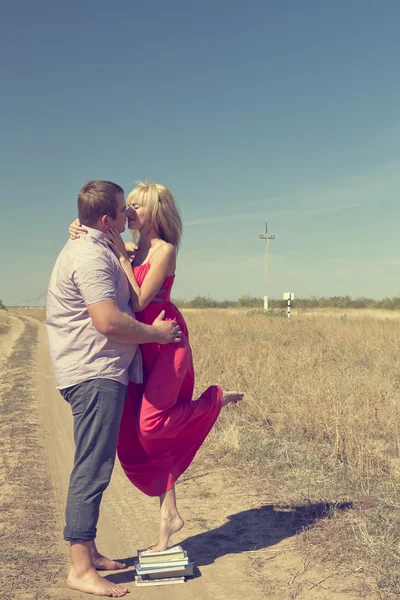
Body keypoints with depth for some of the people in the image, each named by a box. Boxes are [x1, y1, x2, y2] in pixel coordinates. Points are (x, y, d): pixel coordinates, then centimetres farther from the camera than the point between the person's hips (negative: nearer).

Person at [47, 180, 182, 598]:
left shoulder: (89, 248, 19)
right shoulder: (91, 255, -16)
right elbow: (108, 321, -24)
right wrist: (156, 333, -12)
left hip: (98, 375, 11)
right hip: (95, 375, -11)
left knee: (93, 470, 15)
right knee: (92, 470, -8)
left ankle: (89, 553, 25)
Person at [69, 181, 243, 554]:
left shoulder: (164, 250, -8)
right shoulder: (131, 250, 12)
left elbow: (140, 300, -17)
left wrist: (121, 255, -14)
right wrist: (80, 235, -11)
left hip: (165, 341, -7)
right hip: (140, 346, 7)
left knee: (151, 424, -14)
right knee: (139, 437, 5)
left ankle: (218, 398, 11)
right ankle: (168, 516, 16)